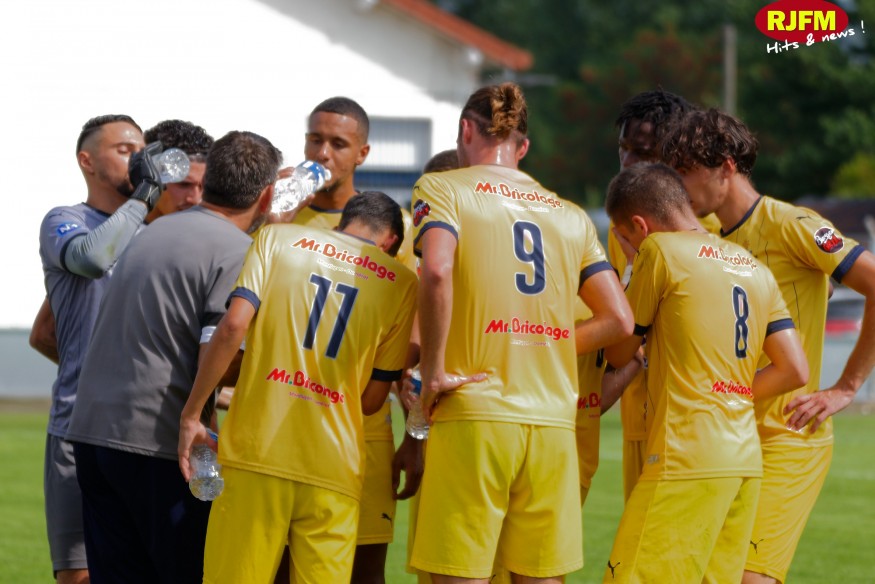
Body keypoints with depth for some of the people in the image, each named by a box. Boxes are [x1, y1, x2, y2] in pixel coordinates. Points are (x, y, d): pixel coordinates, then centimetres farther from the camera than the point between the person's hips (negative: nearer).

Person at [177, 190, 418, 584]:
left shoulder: (277, 238, 9)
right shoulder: (401, 283, 10)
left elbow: (233, 326, -5)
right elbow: (372, 398, 9)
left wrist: (192, 414, 0)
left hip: (255, 451, 0)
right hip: (334, 469, 0)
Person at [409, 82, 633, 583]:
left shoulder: (443, 188, 3)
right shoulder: (571, 216, 16)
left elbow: (437, 271, -17)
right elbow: (619, 320, 11)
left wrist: (433, 368, -10)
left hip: (474, 415, -4)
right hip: (554, 424, 4)